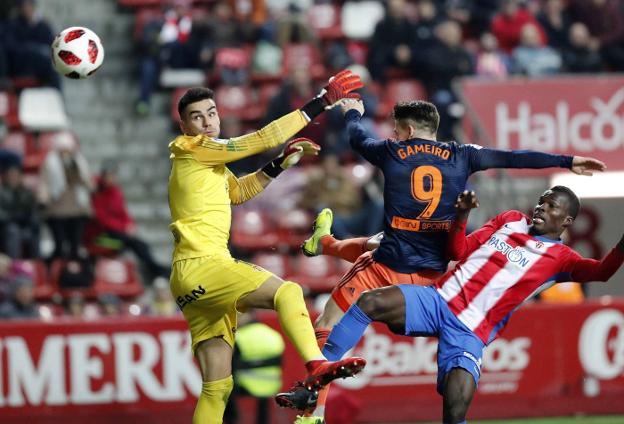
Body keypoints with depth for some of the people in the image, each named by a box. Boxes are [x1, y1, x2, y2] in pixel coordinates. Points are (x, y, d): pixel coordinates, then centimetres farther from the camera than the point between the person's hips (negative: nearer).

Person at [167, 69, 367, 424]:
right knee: (287, 290, -26)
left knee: (218, 387, 6)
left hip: (198, 278, 9)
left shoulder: (211, 160, 21)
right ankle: (316, 366, -46)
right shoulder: (193, 149, -5)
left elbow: (239, 191, 38)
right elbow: (261, 139, -10)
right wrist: (321, 103, -10)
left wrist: (281, 164, 22)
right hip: (199, 266, -9)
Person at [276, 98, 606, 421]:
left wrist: (353, 114, 43)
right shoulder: (459, 156, 2)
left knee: (328, 323, -1)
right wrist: (567, 161, 17)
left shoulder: (391, 152, -2)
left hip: (389, 268, -5)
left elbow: (357, 138, 19)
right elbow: (513, 158, 8)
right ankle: (324, 243, 67)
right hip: (433, 270, 6)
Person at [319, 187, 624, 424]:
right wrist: (462, 215, 1)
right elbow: (459, 251, 19)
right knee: (370, 303, -22)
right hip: (438, 299, 4)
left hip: (470, 331, -4)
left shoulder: (559, 257, 4)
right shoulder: (511, 220, 17)